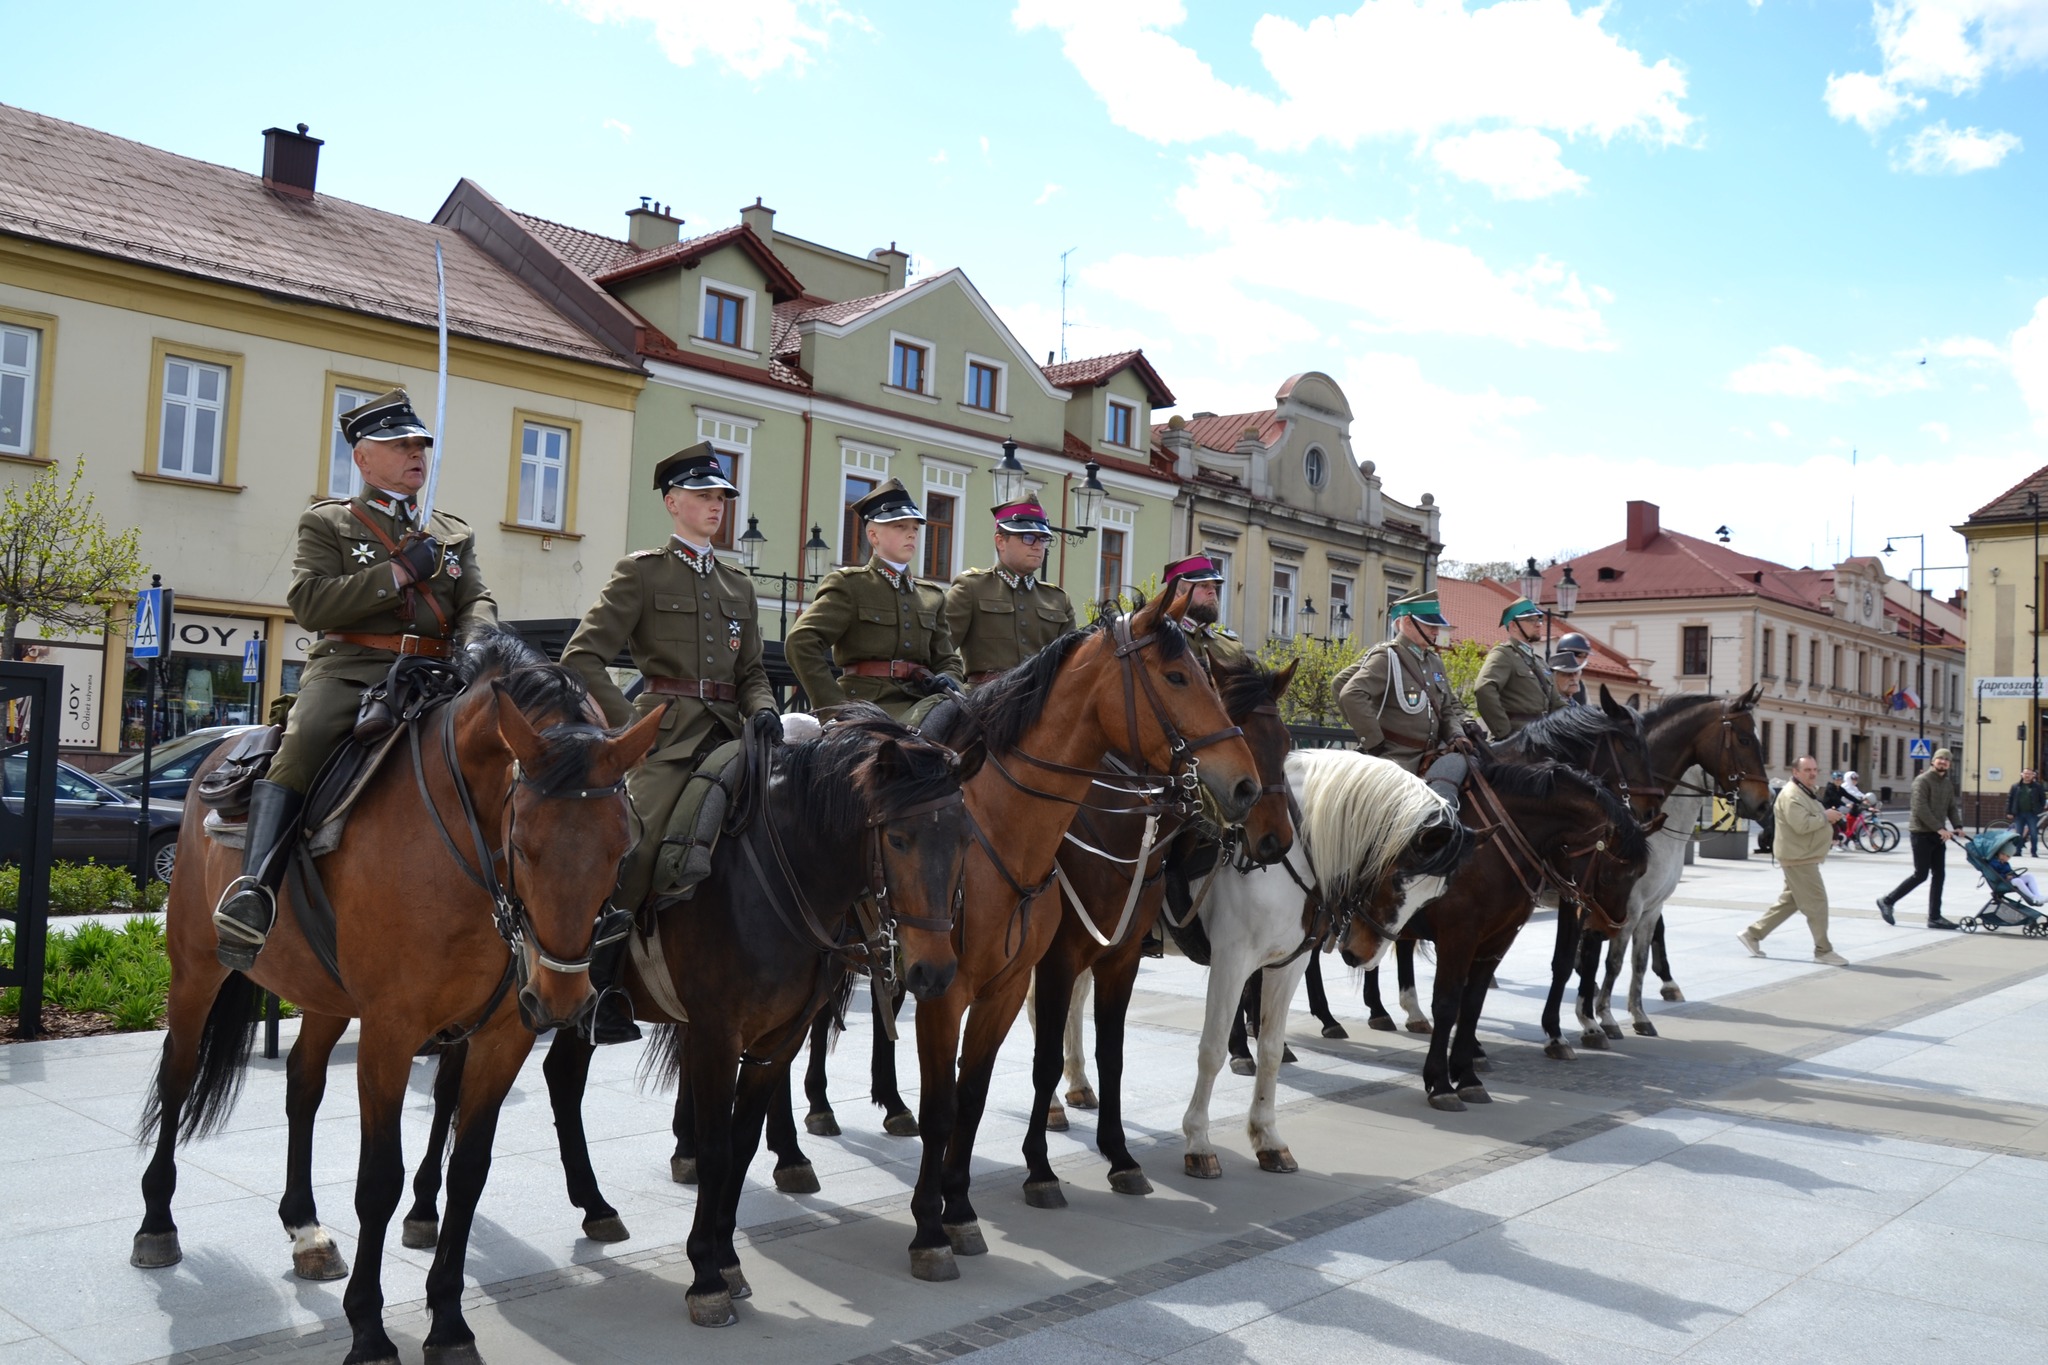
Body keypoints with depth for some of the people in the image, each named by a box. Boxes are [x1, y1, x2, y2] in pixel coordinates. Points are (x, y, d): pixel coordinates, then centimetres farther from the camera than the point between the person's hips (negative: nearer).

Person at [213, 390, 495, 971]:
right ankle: (253, 890, -39)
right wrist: (398, 573, -8)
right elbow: (308, 602, -1)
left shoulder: (454, 533, 26)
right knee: (303, 743, -32)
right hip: (349, 667, -3)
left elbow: (478, 602, 15)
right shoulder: (326, 523, 15)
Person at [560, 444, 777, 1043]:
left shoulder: (738, 585, 21)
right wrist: (627, 723, -12)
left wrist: (764, 714, -1)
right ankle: (594, 990, -8)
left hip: (726, 733, 6)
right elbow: (581, 658, -3)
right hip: (666, 733, -5)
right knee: (636, 851, -21)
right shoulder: (641, 572, 5)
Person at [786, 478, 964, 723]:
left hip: (920, 701, 6)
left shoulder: (932, 596, 23)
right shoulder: (848, 585, 5)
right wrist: (834, 707, -13)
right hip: (869, 703, -6)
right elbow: (800, 643, -7)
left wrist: (947, 680, -1)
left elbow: (948, 659, 24)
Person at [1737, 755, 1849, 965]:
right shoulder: (1791, 795, -17)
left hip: (1802, 858, 11)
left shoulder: (1806, 794, 18)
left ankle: (1753, 934, 18)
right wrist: (1826, 817, -17)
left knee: (1789, 901, 14)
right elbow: (1802, 825, -28)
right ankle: (1823, 951, 4)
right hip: (1799, 858, -11)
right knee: (1816, 903, -5)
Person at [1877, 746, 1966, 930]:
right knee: (1921, 875, -7)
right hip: (1922, 833, -8)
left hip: (1938, 835, 8)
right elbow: (1920, 809, -19)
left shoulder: (1948, 783, 15)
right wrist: (1939, 828, -23)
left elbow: (1952, 807, 14)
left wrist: (1957, 826, -3)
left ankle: (1934, 917, 9)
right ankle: (1887, 901, 7)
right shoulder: (1923, 780, -11)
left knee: (1938, 875, 5)